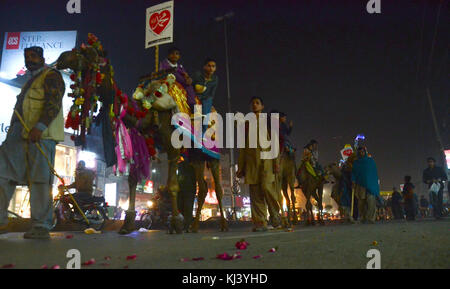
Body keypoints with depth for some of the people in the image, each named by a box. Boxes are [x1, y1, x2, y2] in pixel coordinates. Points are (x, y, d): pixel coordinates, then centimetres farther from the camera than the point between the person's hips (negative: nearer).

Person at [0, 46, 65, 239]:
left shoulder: (51, 77, 1)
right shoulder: (31, 81, 29)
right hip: (20, 135, 9)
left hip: (41, 135, -9)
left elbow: (53, 104, -14)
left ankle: (41, 227, -7)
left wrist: (39, 127, -26)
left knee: (40, 179, -10)